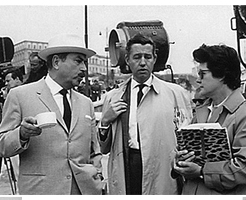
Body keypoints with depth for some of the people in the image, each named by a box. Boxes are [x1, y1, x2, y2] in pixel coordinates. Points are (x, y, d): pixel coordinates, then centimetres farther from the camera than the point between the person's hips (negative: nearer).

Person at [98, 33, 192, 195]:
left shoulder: (175, 93, 2)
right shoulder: (112, 97, 8)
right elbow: (103, 149, 11)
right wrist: (105, 122, -5)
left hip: (163, 181, -1)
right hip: (123, 181, 2)